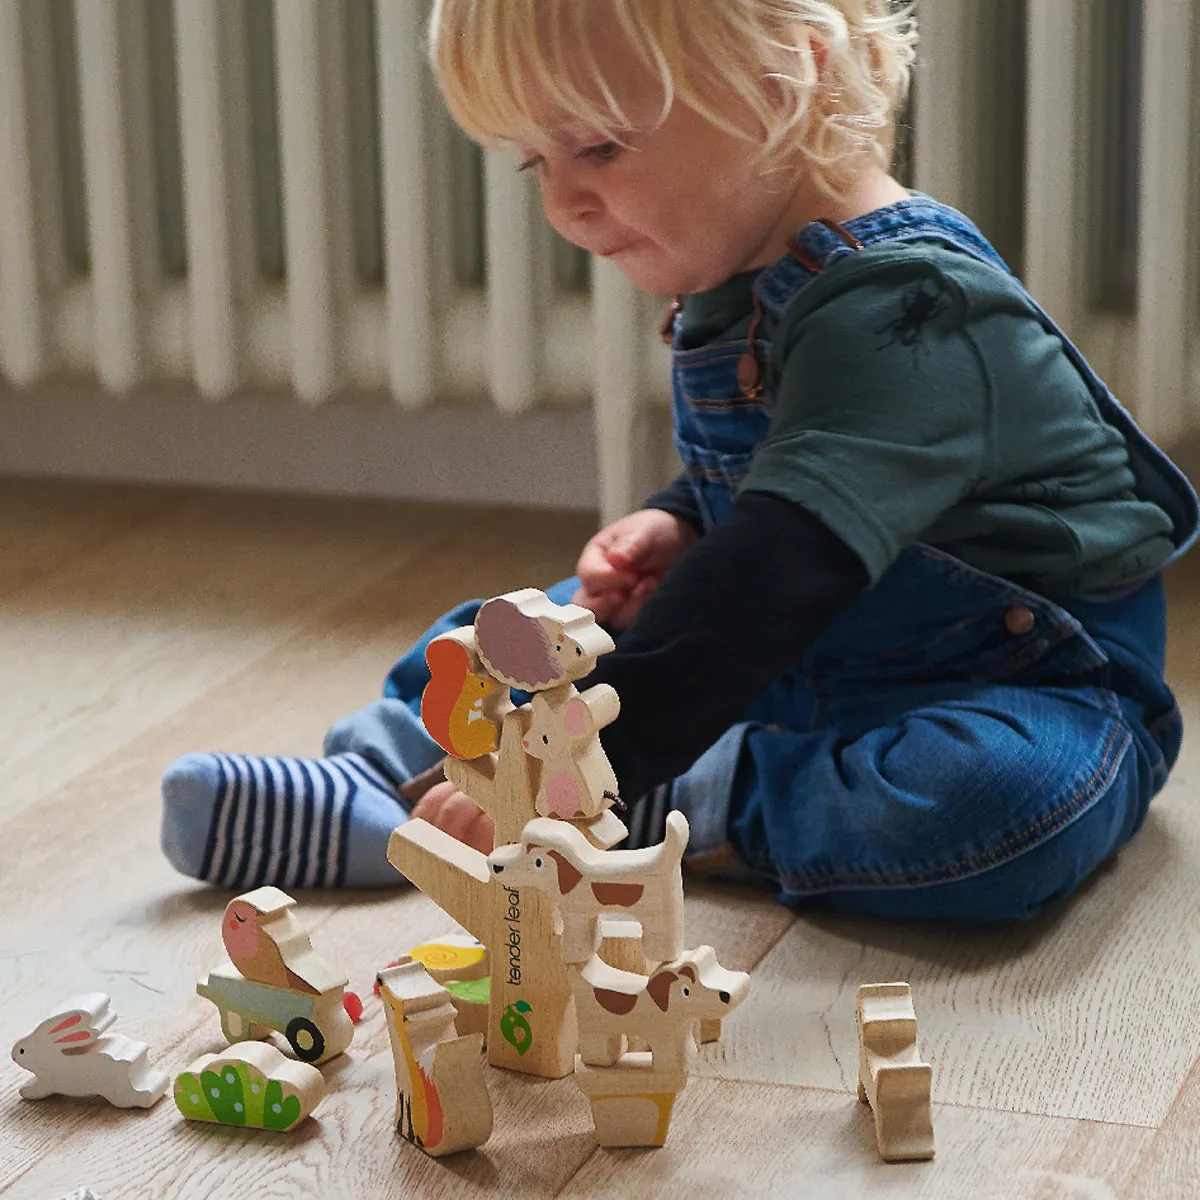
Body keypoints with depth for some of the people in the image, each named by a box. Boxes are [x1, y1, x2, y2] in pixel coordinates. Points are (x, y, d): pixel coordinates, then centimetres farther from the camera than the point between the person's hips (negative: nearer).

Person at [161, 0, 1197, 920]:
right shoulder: (734, 287, 1)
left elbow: (774, 579, -40)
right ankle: (375, 776, -9)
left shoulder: (902, 307, -29)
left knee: (1011, 794, -42)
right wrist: (674, 531, -4)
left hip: (1025, 688, -9)